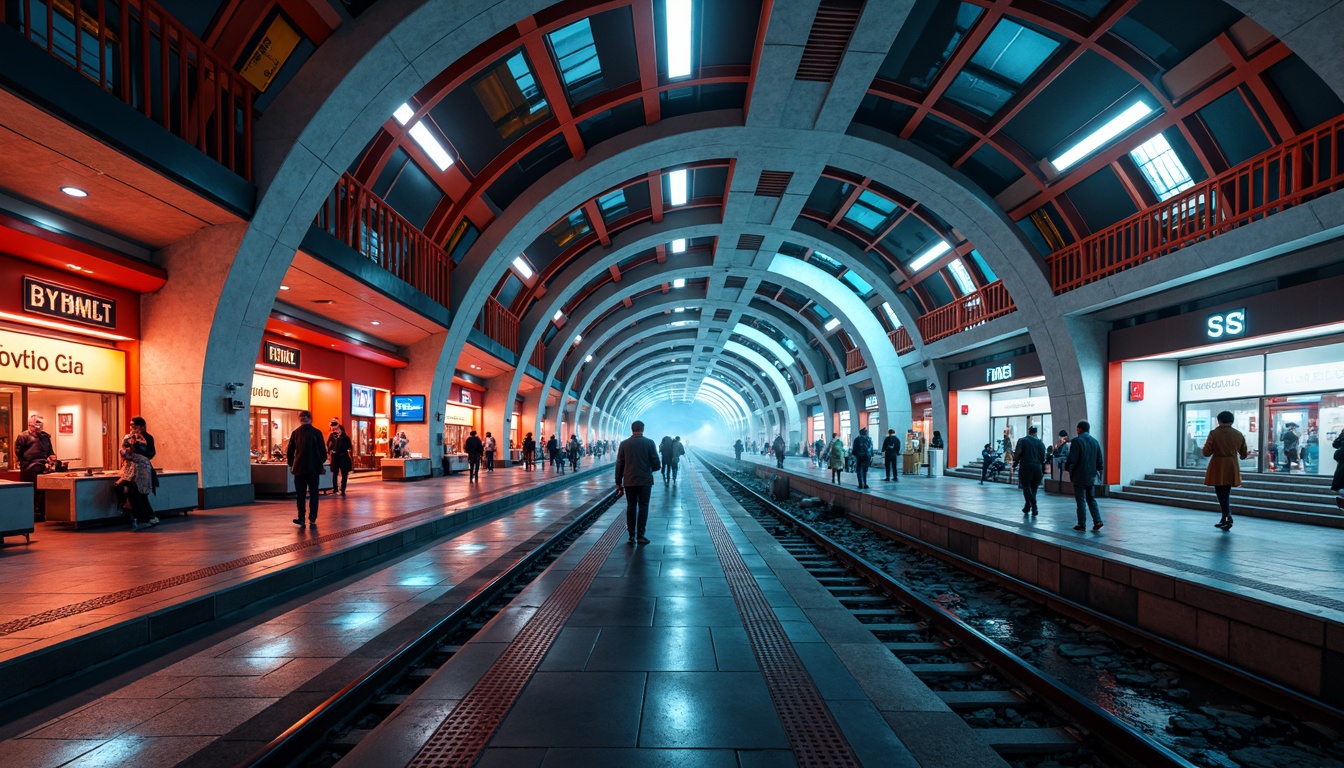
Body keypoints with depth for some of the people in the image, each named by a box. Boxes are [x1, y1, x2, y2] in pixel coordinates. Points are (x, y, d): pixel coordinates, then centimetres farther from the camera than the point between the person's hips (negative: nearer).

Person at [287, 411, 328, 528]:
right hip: (314, 468, -1)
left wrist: (291, 464, 17)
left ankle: (301, 518, 12)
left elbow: (290, 452, 3)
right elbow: (323, 451, -3)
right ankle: (312, 520, -2)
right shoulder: (317, 433, -4)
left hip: (299, 468, 2)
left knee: (300, 495, 10)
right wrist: (321, 463, 12)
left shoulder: (295, 433, 1)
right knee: (313, 494, 2)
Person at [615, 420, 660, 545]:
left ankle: (631, 536, 10)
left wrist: (618, 483, 9)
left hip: (629, 481, 2)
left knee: (631, 507, 9)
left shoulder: (624, 444, 1)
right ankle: (640, 535, 4)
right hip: (645, 480, -2)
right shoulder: (649, 443, -4)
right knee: (643, 507, 5)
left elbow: (619, 465, 2)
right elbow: (656, 464, -6)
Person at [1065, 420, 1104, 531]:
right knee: (1091, 499, 15)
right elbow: (1099, 461, 10)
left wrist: (1067, 467, -1)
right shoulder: (1095, 442, 7)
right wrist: (1098, 472, 20)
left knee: (1080, 501, 0)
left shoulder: (1076, 441, -14)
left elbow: (1072, 460, -18)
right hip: (1092, 476, 6)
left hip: (1079, 476, -6)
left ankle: (1081, 524, 4)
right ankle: (1097, 521, 5)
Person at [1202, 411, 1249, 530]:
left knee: (1221, 493, -1)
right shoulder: (1239, 435, 4)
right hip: (1232, 468, 5)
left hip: (1218, 468, -5)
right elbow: (1244, 454, 13)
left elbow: (1206, 452, -12)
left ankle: (1228, 517, -15)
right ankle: (1224, 520, 20)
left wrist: (1202, 451, 11)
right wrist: (1244, 454, 37)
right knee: (1226, 493, 15)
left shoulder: (1214, 434, -11)